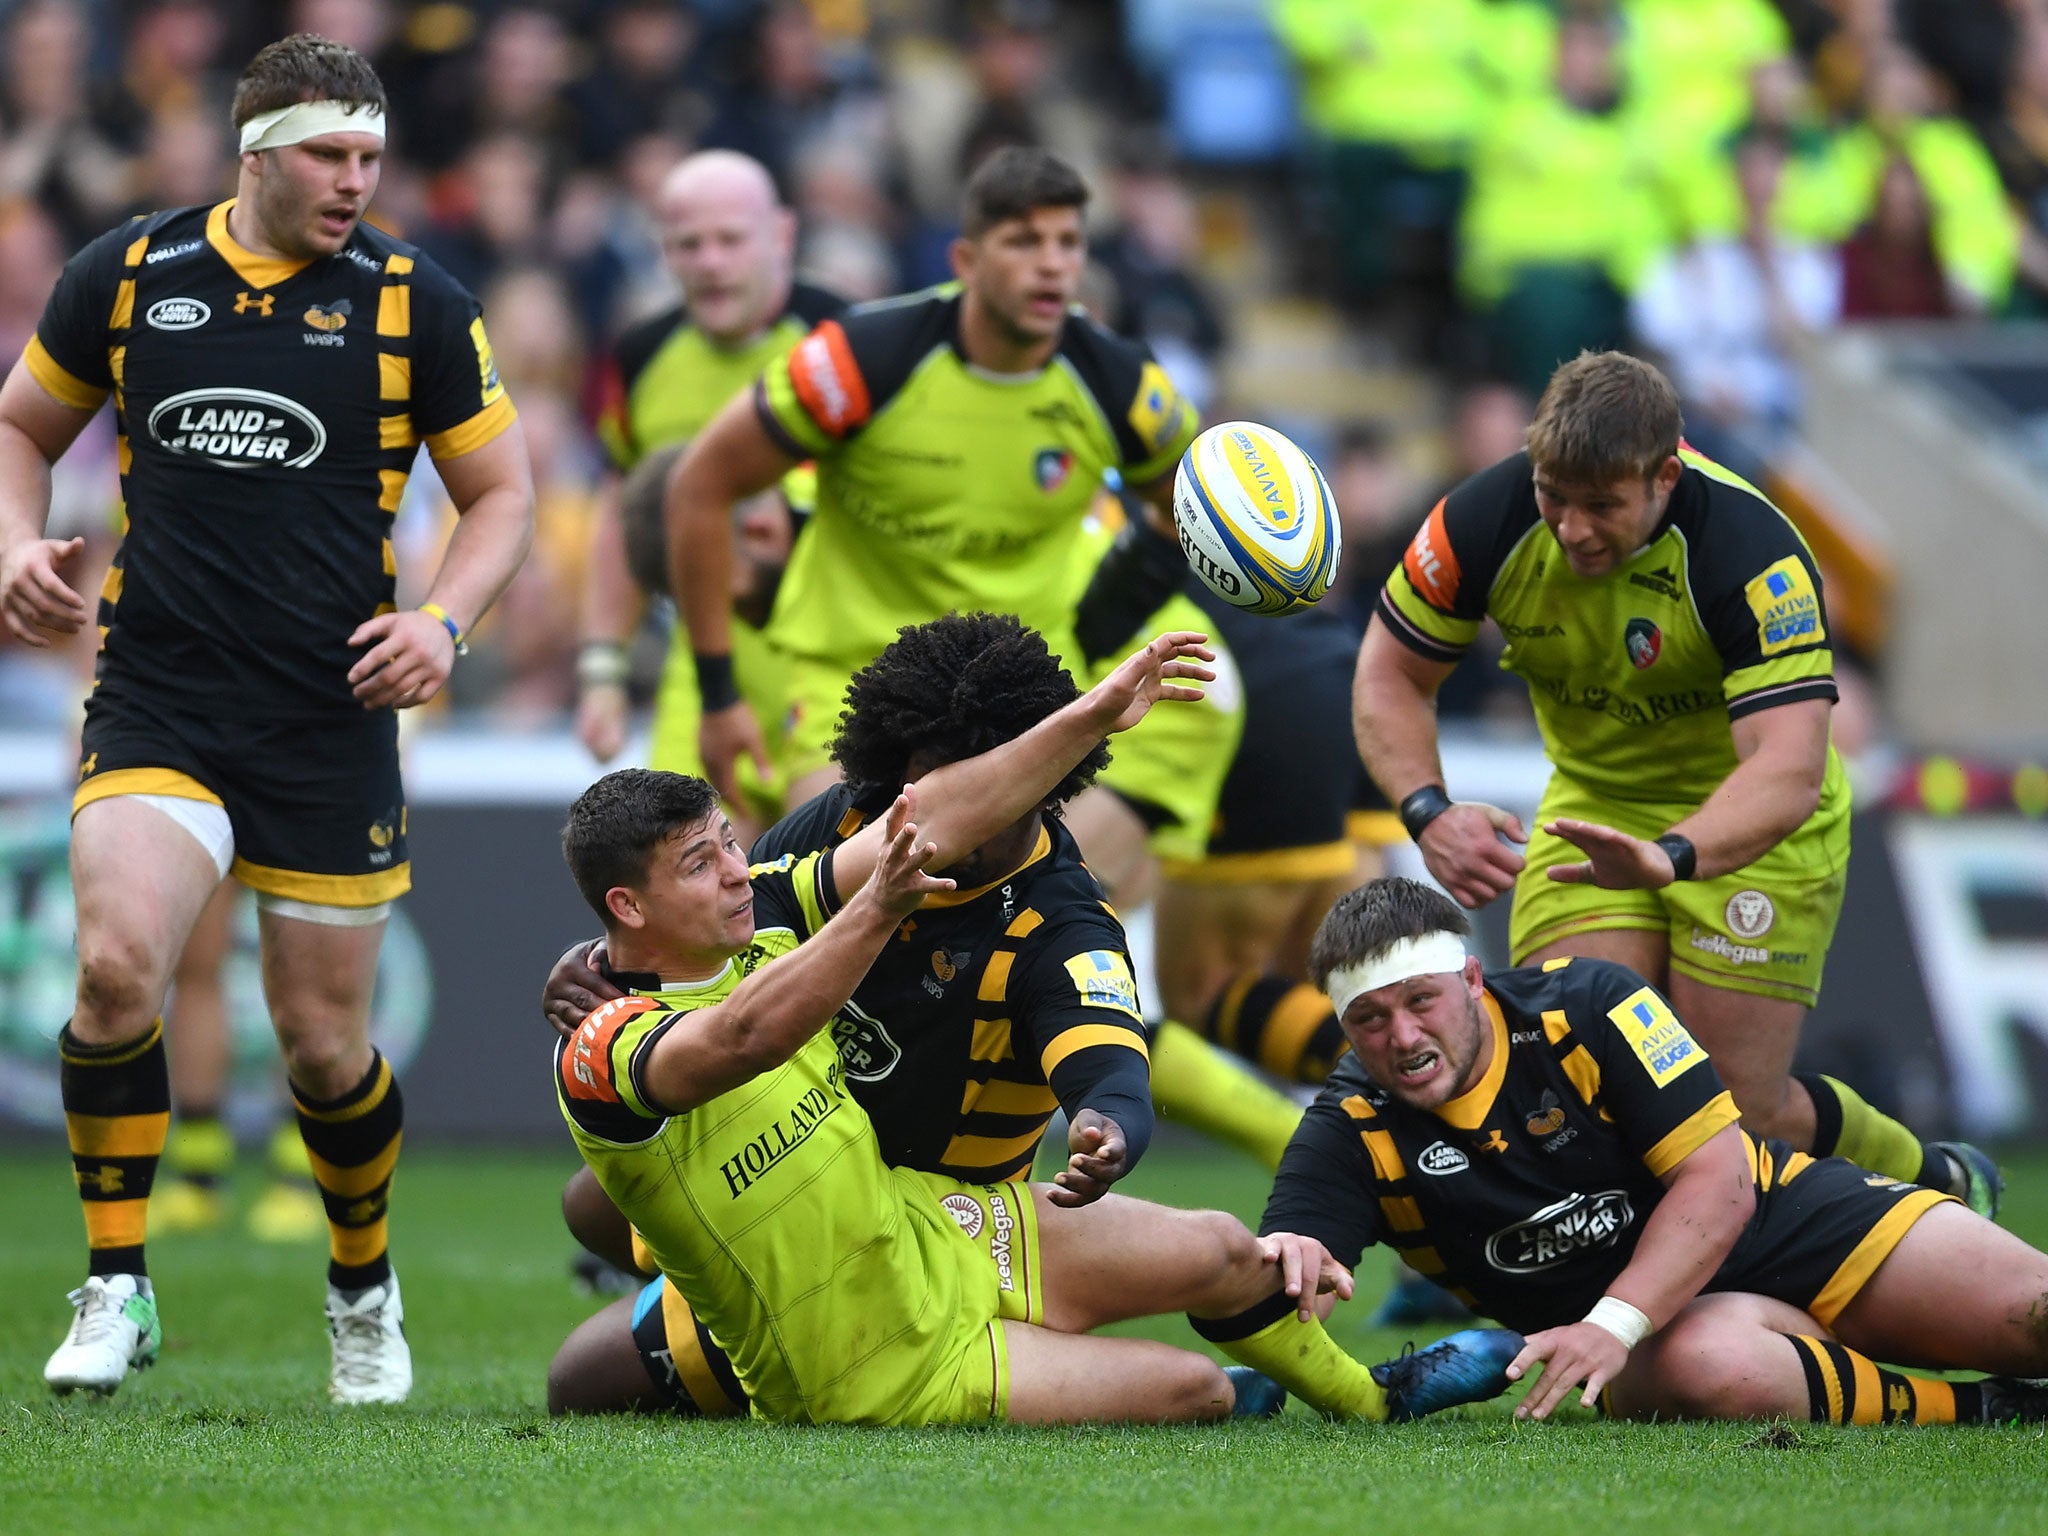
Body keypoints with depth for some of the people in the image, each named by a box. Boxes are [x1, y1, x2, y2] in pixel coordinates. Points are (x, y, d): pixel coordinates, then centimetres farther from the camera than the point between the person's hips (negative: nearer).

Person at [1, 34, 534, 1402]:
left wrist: (443, 621, -11)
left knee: (323, 1040, 5)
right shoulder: (129, 276, 3)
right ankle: (116, 1288, -9)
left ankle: (365, 1290, 33)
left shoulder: (416, 304, -1)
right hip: (157, 708, 0)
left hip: (333, 721, 0)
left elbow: (504, 490, 7)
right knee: (118, 961, -24)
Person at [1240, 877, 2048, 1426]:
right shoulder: (1352, 1131, -10)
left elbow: (1720, 1180, -19)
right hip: (1664, 1328, 1)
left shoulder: (1588, 1006, -16)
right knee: (1708, 1367, -39)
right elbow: (1263, 1302, -17)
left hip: (1793, 1222, -1)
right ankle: (1974, 1412, -24)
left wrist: (1612, 1324, -32)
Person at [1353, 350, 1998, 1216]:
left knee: (1739, 1111, -5)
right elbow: (1389, 675, -6)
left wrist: (1669, 858, -57)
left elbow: (1787, 769, -39)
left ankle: (1939, 1184, 22)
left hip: (1752, 826, -3)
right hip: (1595, 804, 3)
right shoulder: (1489, 521, -20)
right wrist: (1429, 813, -25)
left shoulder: (1752, 554, -32)